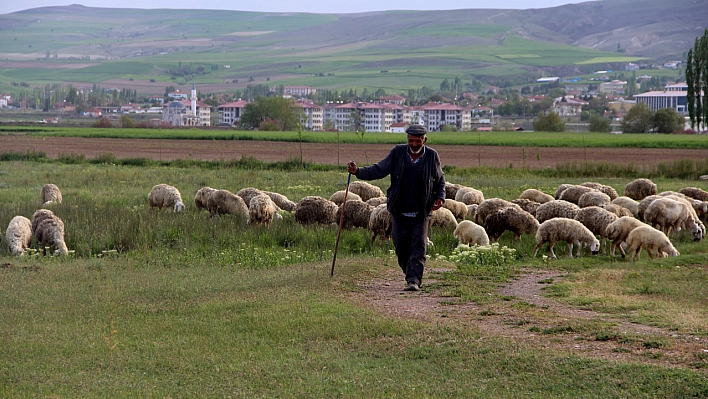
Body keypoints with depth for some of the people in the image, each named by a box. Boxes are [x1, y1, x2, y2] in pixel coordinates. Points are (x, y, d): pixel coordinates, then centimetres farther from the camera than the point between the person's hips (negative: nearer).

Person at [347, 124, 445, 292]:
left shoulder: (432, 156, -2)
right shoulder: (398, 153, -2)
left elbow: (440, 180, 13)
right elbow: (379, 170, -1)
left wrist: (440, 197, -4)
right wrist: (358, 171, -15)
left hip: (421, 213, -1)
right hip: (400, 213, 1)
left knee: (419, 247, -11)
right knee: (401, 246, 2)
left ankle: (414, 281, -14)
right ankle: (411, 275, 24)